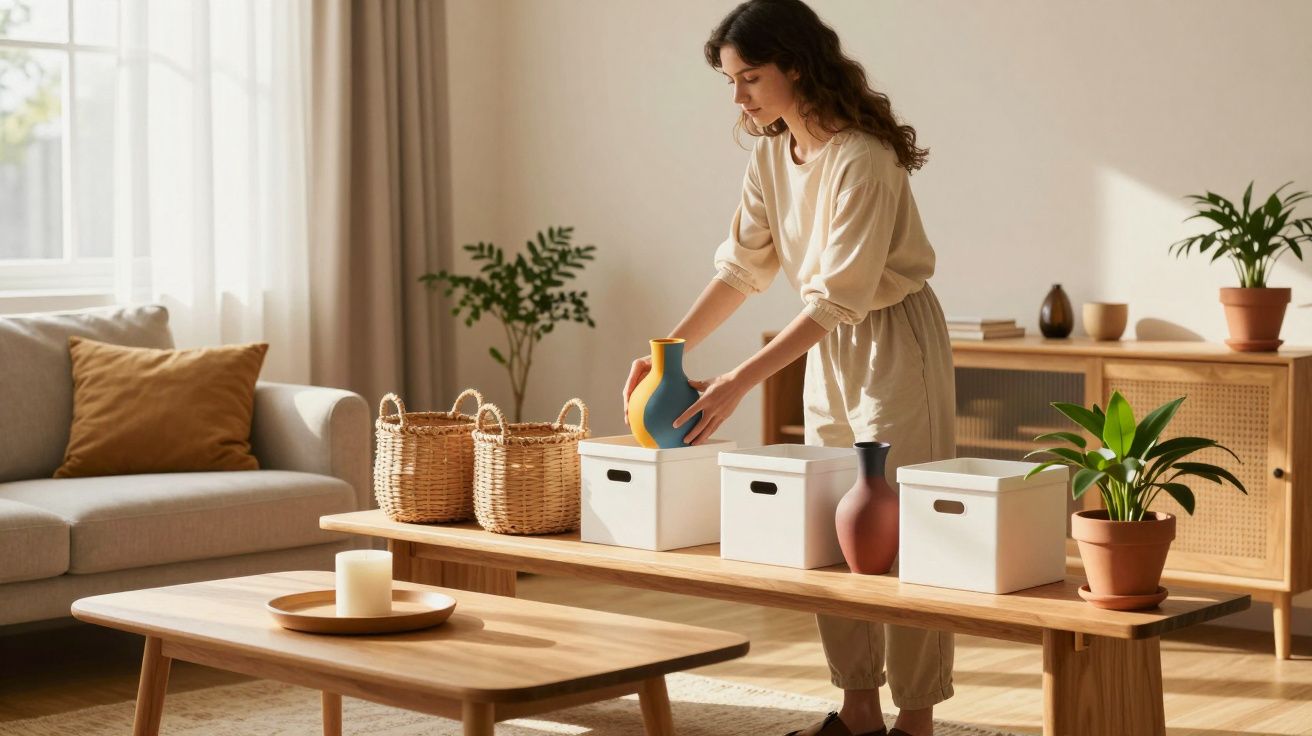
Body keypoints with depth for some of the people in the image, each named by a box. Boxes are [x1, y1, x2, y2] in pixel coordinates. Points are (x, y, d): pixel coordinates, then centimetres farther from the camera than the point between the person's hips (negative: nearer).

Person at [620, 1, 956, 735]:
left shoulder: (861, 159, -24)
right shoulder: (772, 156, 2)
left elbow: (839, 296, -27)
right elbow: (742, 267, 5)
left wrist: (739, 383, -31)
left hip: (894, 339, -8)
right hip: (829, 348, 8)